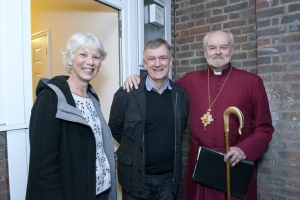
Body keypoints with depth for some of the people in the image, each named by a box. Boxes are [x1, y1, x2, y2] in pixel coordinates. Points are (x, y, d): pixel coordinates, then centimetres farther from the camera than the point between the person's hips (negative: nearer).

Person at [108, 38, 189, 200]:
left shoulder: (181, 95, -2)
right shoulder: (126, 94, -13)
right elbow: (115, 129, -2)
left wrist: (167, 149, 8)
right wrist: (135, 149, 3)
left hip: (169, 177, 3)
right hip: (136, 178, -2)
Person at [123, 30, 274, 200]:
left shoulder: (252, 82, -1)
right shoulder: (191, 80, 4)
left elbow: (264, 128, 1)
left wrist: (244, 149, -15)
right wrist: (139, 79, 1)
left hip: (236, 165, -1)